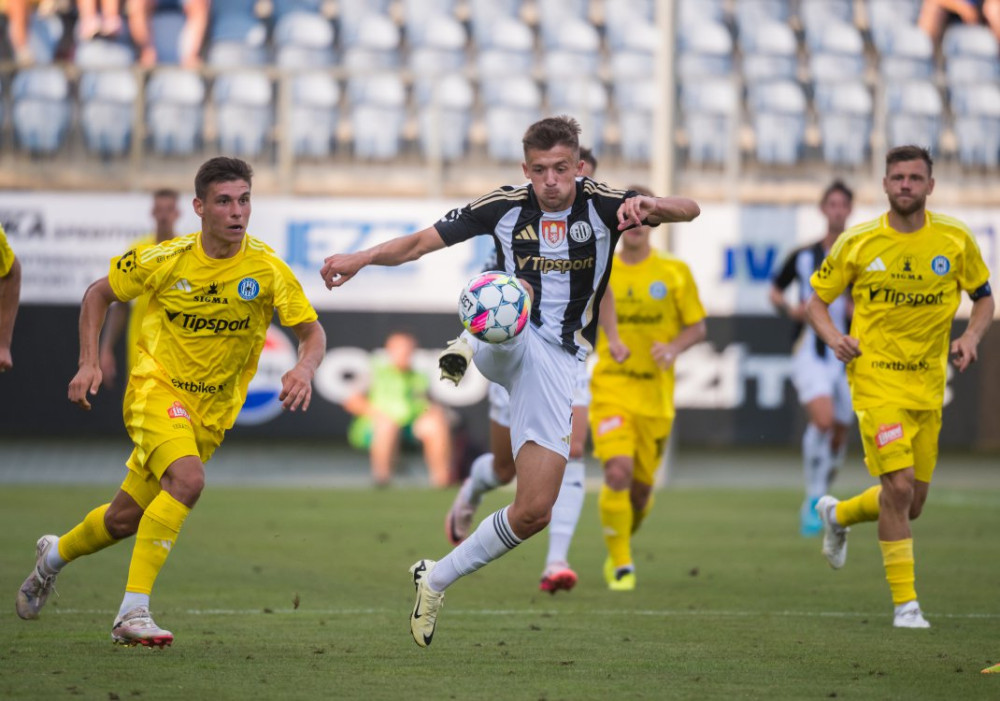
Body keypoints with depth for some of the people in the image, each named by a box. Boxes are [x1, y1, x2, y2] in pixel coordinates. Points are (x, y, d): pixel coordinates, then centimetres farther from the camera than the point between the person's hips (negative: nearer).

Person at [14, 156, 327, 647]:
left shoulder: (268, 270, -12)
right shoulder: (165, 260, -12)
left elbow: (313, 332, -5)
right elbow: (98, 294, 4)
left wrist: (304, 369, -27)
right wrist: (88, 363, -5)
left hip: (212, 413, 3)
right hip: (156, 388, -3)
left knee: (124, 519, 9)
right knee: (188, 478, -31)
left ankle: (56, 553, 42)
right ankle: (132, 614, -27)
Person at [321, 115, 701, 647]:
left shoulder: (602, 205, -3)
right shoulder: (506, 205, 0)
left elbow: (688, 210, -15)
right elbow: (421, 243, 5)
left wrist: (650, 206, -38)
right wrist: (360, 259, -12)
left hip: (556, 363, 1)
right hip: (507, 345, -1)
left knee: (534, 512, -2)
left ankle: (435, 581, 13)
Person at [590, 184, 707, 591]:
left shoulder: (675, 273, 2)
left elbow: (697, 327, 6)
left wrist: (674, 347, -13)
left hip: (656, 395, 1)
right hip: (610, 389, -1)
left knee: (642, 487, 7)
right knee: (617, 472, -21)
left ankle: (622, 543, 38)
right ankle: (621, 564, -8)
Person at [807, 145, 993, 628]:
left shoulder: (956, 240, 1)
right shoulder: (857, 243, -4)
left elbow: (984, 298, 13)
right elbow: (817, 299, 6)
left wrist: (971, 337, -6)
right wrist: (834, 337, -13)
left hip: (928, 385, 3)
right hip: (876, 380, -3)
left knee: (912, 504, 8)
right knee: (898, 484, -18)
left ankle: (838, 514, 40)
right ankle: (904, 603, -8)